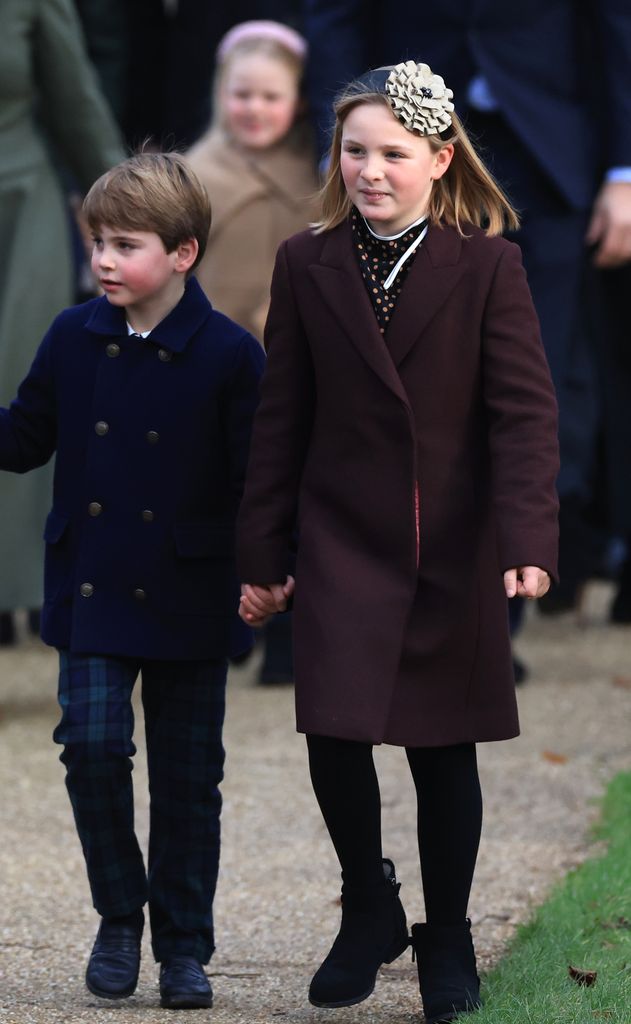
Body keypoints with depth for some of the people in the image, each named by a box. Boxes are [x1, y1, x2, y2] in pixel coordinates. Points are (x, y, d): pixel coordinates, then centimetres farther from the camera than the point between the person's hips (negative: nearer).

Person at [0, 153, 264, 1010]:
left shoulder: (229, 355, -8)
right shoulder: (74, 340, 2)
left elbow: (257, 478, -7)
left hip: (189, 601, -2)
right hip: (91, 593, 2)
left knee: (187, 778, 6)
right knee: (93, 745, -11)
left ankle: (185, 947, 18)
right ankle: (119, 918, 9)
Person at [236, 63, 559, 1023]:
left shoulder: (487, 265, -5)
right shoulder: (308, 266, 2)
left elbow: (524, 410, -9)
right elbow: (282, 419, 7)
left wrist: (528, 540, -20)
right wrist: (261, 555, 6)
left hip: (455, 550, -1)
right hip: (343, 546, 1)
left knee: (444, 751, 6)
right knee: (335, 736, -8)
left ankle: (447, 940, 24)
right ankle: (369, 908, 17)